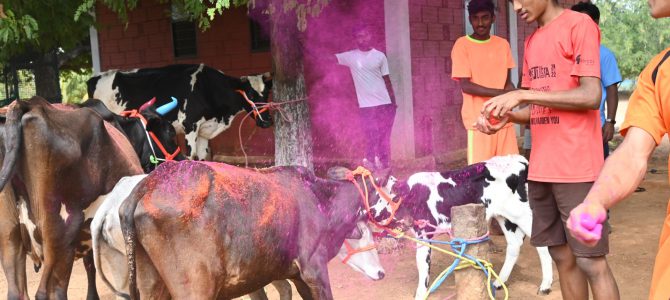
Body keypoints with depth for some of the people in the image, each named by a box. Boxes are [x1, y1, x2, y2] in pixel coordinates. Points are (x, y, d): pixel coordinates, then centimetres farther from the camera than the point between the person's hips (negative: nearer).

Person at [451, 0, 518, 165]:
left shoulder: (503, 44, 10)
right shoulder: (462, 45, -3)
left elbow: (507, 81, 14)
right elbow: (465, 85, -9)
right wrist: (499, 93, -16)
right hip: (479, 119, -4)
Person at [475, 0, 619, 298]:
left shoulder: (579, 24, -6)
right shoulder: (531, 41, 17)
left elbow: (591, 96, -15)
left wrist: (523, 94, -17)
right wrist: (507, 116, -2)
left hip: (575, 166, -7)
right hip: (541, 167, 7)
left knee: (591, 262, -2)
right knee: (563, 257, 12)